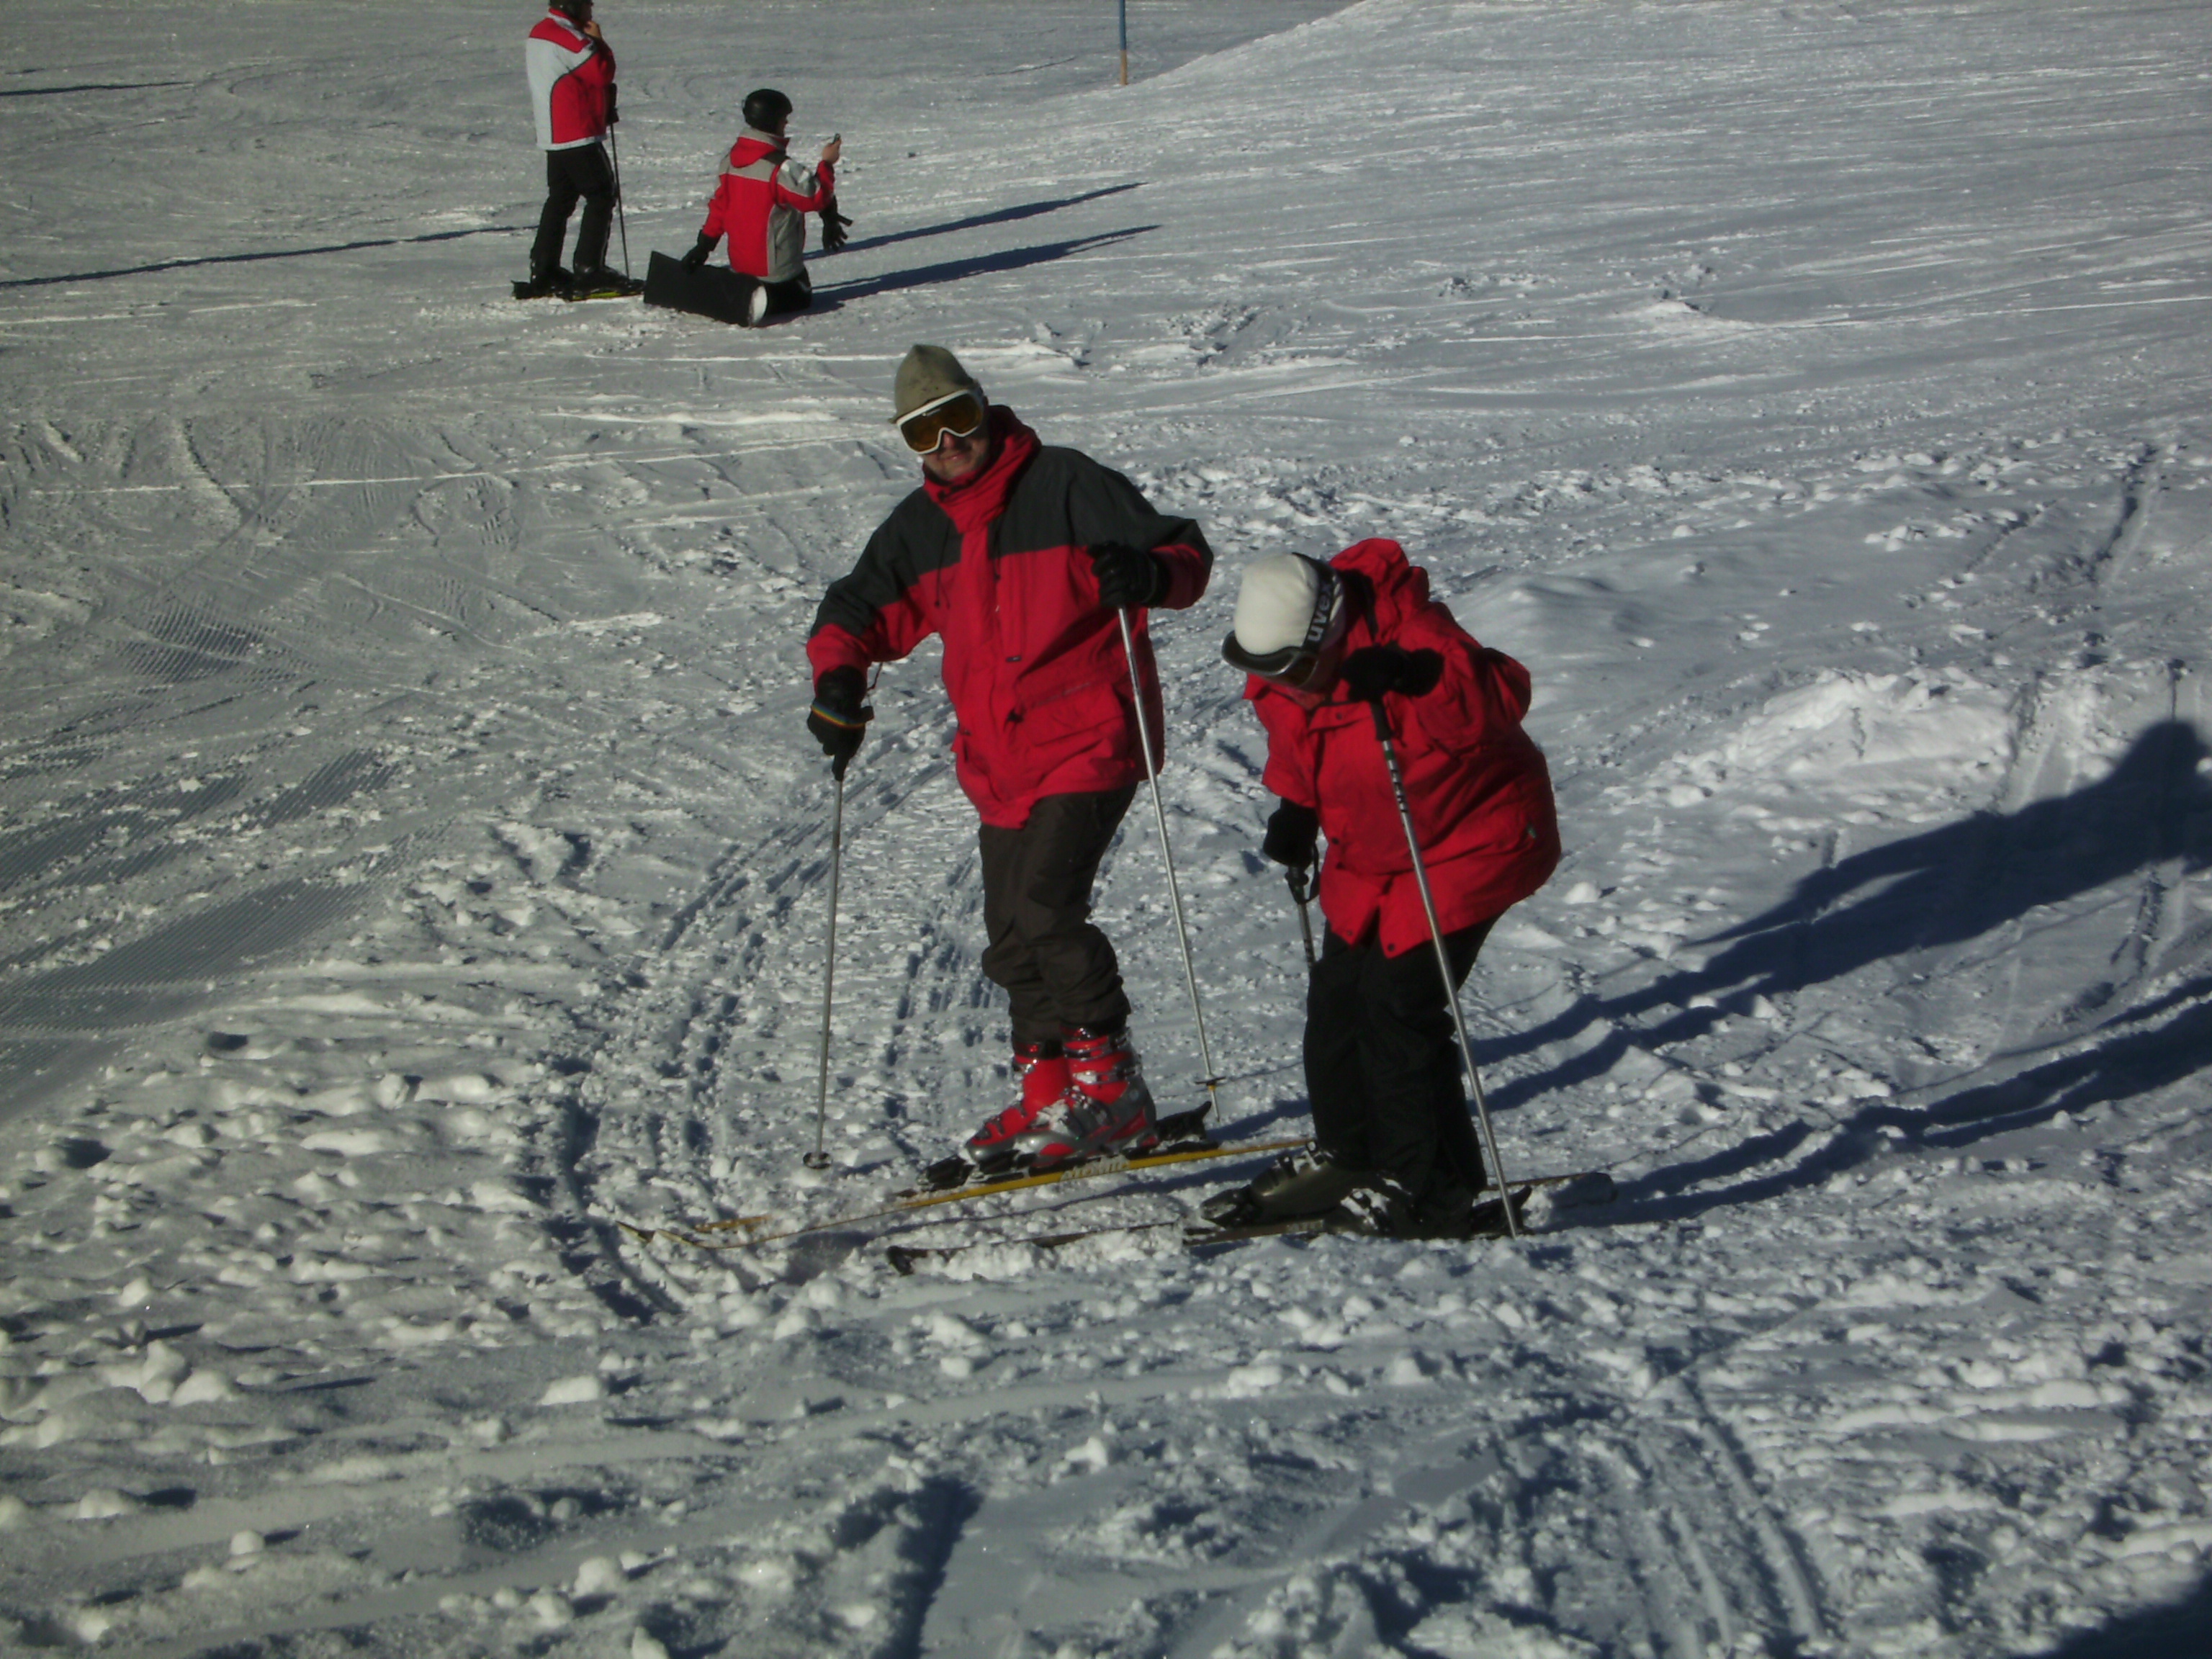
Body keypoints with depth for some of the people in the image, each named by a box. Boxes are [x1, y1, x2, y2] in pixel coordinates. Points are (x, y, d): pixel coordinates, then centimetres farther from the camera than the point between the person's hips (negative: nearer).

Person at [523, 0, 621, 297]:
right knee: (601, 196, -2)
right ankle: (589, 269, -5)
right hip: (579, 135, -9)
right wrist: (598, 41, 0)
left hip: (553, 135, 9)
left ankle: (543, 270, 12)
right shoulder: (568, 38, -18)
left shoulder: (538, 34, 13)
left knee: (560, 199, 14)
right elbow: (603, 72, -14)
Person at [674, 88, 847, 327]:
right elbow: (815, 197, -18)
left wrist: (704, 245, 15)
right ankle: (764, 301, -18)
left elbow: (720, 204, 8)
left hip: (740, 260, 7)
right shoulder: (780, 168, -23)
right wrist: (826, 164, -6)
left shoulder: (732, 159, 1)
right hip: (776, 266, -7)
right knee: (801, 297, 15)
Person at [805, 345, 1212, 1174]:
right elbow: (860, 608, 20)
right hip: (1000, 766, 7)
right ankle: (1048, 1096, 21)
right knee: (1013, 942, 8)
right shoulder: (921, 527, 10)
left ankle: (1111, 1092, -10)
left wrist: (1147, 577, -32)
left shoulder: (1066, 486, -8)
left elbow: (1184, 554, -9)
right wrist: (838, 676, 0)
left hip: (1088, 743, -7)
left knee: (1044, 908, -19)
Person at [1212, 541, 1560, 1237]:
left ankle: (1432, 1186, -3)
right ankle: (1347, 1158, 27)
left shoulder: (1405, 631, -29)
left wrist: (1417, 677, -53)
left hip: (1472, 839, -8)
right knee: (1336, 996, 7)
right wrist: (1296, 808, 1)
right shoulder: (1279, 679, -6)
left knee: (1400, 1000, -14)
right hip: (1370, 857, 8)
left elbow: (1503, 697, -39)